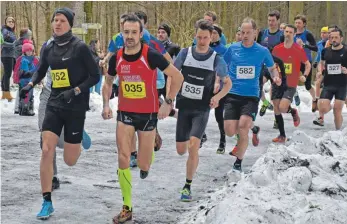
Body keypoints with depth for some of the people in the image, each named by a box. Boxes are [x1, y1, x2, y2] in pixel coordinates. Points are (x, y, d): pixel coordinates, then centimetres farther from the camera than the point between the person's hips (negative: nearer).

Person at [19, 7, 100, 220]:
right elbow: (40, 71, 21)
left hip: (75, 107, -4)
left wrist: (75, 91, -20)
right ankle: (47, 202, -1)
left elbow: (95, 76, -9)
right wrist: (30, 85, 2)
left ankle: (79, 143, 41)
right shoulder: (49, 49, 5)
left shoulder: (80, 47, -10)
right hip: (54, 105, 4)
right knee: (46, 151, -10)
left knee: (70, 161, 3)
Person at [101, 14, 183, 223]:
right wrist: (106, 104, 0)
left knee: (143, 165, 4)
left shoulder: (151, 55, -17)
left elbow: (177, 77, -9)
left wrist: (168, 102, -13)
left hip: (148, 113, -3)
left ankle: (151, 145, 44)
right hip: (125, 113, 3)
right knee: (123, 159, -7)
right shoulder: (116, 57, -4)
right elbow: (108, 82, 15)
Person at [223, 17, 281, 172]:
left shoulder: (263, 51, 2)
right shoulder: (233, 48, 3)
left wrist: (275, 77, -4)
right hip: (232, 95, 2)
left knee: (243, 126, -22)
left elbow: (272, 68, 17)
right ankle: (249, 127, 29)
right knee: (230, 131, -10)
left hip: (251, 96, -1)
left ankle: (238, 163, -2)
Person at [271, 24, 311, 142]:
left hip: (290, 85, -4)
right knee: (276, 110, 2)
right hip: (277, 84, 4)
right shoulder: (277, 49, 2)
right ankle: (282, 135, 15)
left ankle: (294, 112, 17)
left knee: (282, 108, -19)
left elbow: (308, 64, 5)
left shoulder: (299, 50, -6)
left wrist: (304, 76, -10)